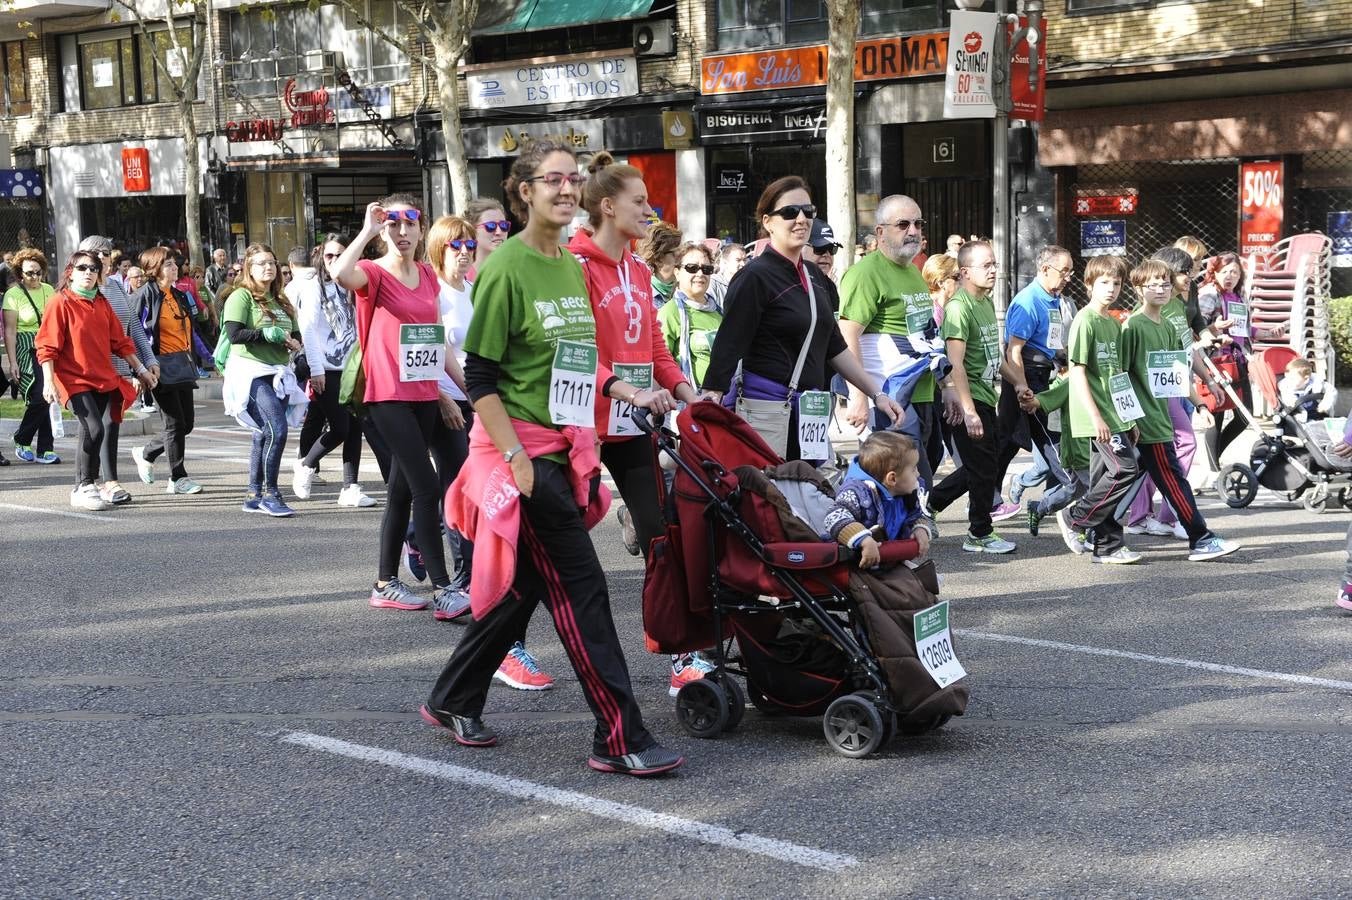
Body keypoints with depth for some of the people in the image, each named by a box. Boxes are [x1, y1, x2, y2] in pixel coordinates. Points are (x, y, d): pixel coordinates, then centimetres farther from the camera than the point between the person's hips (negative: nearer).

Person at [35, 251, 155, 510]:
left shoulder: (102, 303, 13)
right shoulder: (60, 303, -6)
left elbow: (120, 341, 19)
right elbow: (47, 347, -9)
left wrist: (141, 369, 19)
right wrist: (49, 382, -17)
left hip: (103, 380, 6)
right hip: (74, 380, -6)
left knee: (90, 432, 11)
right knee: (94, 429, -19)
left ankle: (85, 487, 21)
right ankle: (84, 488, -7)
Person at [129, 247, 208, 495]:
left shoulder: (180, 296, 16)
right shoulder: (146, 295, -8)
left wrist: (192, 360, 19)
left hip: (182, 365, 8)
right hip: (162, 367, -8)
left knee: (187, 422, 8)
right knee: (175, 423, -5)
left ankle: (146, 454, 28)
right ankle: (178, 479, 4)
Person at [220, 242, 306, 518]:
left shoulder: (281, 301, 19)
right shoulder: (241, 297, -4)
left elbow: (296, 334, 24)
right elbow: (234, 334, -16)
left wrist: (293, 342, 1)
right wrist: (267, 334, -17)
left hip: (278, 374, 8)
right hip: (252, 372, -7)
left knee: (265, 434, 9)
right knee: (277, 429, -19)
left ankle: (254, 495, 16)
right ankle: (270, 493, -11)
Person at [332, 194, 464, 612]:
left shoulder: (428, 276, 12)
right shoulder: (375, 273, -7)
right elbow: (341, 273, -32)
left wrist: (446, 394, 13)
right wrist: (368, 230, -21)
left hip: (423, 395, 7)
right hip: (388, 396, -7)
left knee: (403, 488, 12)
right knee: (427, 487, -12)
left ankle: (386, 583, 21)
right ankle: (443, 590, -11)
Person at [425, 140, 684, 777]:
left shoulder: (571, 266, 12)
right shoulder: (506, 268, -12)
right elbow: (480, 377, -14)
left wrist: (623, 391, 14)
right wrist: (516, 458, -19)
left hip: (564, 450, 8)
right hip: (521, 449, -8)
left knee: (525, 584, 14)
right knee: (579, 586, -9)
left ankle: (451, 702, 30)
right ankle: (619, 738, -5)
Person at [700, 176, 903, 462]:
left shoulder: (814, 276, 14)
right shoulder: (755, 277, -9)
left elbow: (834, 347, 21)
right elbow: (727, 350, -13)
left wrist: (877, 394, 17)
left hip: (810, 409, 8)